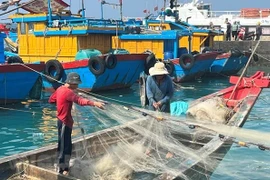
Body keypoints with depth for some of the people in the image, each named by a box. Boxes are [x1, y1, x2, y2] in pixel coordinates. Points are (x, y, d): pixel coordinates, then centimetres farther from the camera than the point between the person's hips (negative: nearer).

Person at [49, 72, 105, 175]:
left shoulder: (60, 89, 9)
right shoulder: (68, 92, -22)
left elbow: (51, 100, 22)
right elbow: (80, 101, -39)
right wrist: (94, 103, -50)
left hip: (63, 121, 10)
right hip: (65, 122, -10)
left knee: (66, 145, 18)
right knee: (63, 145, -1)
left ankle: (64, 165, 29)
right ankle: (61, 168, 9)